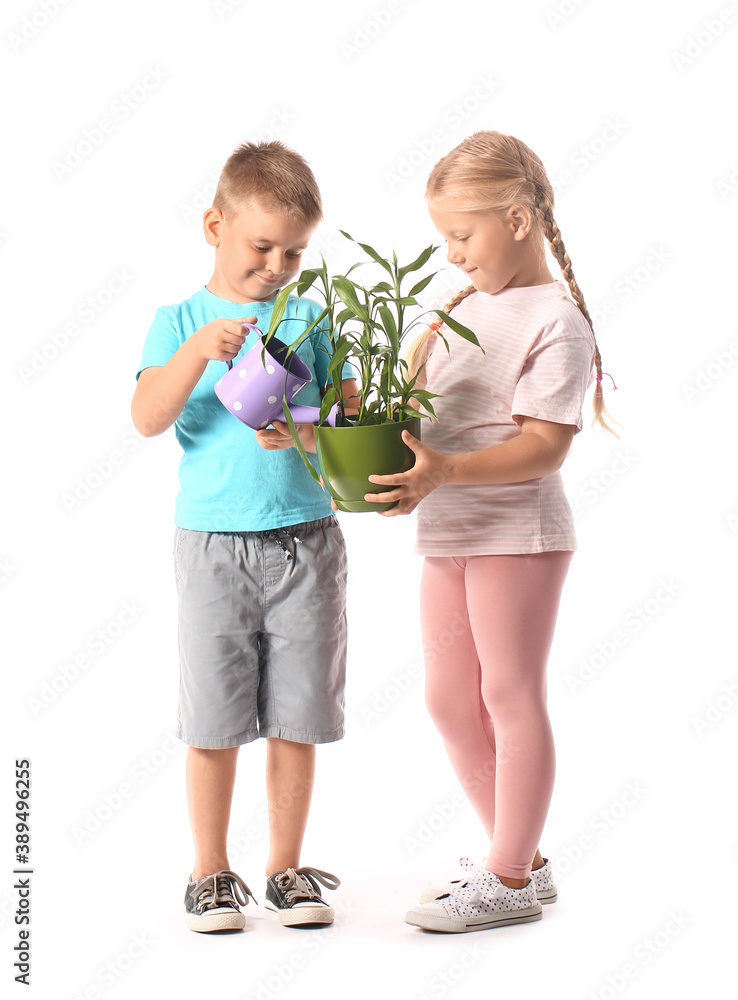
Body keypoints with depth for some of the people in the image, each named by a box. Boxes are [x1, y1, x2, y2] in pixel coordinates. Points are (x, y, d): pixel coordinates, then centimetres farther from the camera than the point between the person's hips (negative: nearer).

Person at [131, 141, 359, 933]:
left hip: (306, 540, 1)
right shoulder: (181, 320, 4)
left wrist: (307, 435, -18)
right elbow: (148, 419, -8)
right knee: (214, 721, 4)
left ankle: (286, 867, 22)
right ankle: (210, 871, 20)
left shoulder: (308, 315, 7)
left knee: (297, 717, 7)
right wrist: (199, 350, -21)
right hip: (213, 543, -1)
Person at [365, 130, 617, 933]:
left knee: (510, 697, 0)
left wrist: (445, 472, -30)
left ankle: (510, 881, 13)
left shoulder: (555, 320, -12)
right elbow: (420, 403, 19)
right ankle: (518, 857, 27)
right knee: (449, 699, 12)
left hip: (517, 532, -9)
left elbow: (544, 444, -20)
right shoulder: (465, 309, 12)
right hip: (448, 533, 9)